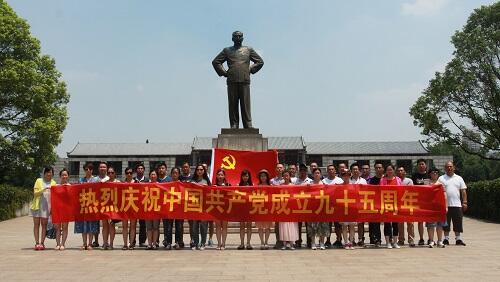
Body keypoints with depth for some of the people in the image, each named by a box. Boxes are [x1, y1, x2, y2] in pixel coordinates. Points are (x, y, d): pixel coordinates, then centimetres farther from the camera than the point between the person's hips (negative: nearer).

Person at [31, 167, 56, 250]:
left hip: (46, 206, 0)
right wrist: (43, 190, -20)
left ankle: (42, 243, 3)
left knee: (44, 224, -1)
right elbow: (35, 193, -2)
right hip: (37, 205, 0)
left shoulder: (53, 183, 9)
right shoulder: (39, 181, 6)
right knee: (36, 224, 2)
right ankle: (37, 243, 5)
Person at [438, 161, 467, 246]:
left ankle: (458, 239, 12)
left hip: (457, 204, 2)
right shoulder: (441, 178, 5)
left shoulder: (459, 178, 12)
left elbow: (463, 191, 10)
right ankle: (446, 239, 11)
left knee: (458, 223, 4)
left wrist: (464, 202, 2)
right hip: (445, 205, -1)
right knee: (446, 223, 3)